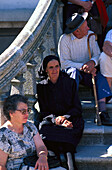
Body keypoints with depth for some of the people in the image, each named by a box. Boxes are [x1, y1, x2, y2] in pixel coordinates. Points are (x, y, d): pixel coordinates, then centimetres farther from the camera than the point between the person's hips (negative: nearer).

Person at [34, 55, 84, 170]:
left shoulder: (70, 83, 11)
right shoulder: (41, 87, 11)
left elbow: (77, 108, 9)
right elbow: (42, 111, 5)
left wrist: (64, 117, -11)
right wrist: (55, 119, -15)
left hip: (70, 118, 0)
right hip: (49, 120, 0)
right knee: (44, 127, -35)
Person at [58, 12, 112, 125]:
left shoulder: (90, 36, 2)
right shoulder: (65, 39, -10)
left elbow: (97, 54, 1)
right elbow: (64, 63, -13)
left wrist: (92, 62, -24)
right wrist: (83, 66, -24)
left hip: (87, 72, 3)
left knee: (101, 78, -28)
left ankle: (102, 112, -39)